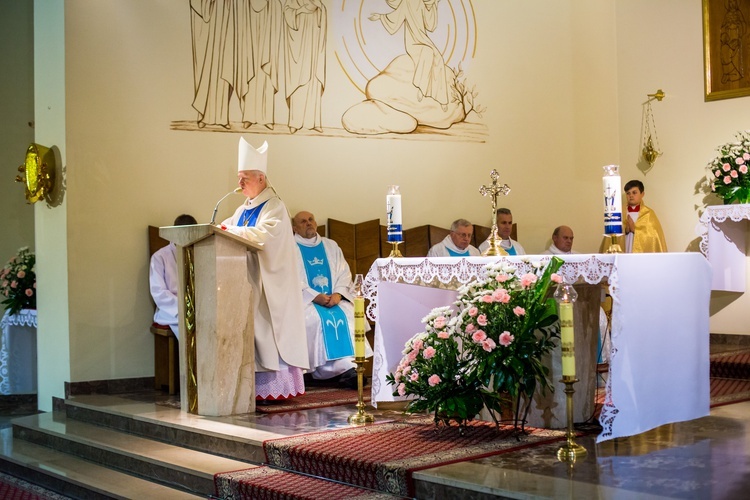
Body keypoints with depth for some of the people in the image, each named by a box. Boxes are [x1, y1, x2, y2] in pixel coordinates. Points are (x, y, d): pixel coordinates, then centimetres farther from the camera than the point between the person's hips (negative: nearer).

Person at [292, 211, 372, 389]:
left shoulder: (331, 246, 20)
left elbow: (344, 273, 12)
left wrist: (338, 294, -10)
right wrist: (315, 296, -17)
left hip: (334, 299, 4)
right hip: (304, 300, -3)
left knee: (348, 316, -25)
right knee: (316, 319, -32)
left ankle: (349, 366, -33)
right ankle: (343, 369, -35)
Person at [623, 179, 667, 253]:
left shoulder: (649, 214, 3)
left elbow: (654, 237, -3)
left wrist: (635, 230, -11)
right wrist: (625, 230, -15)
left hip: (644, 254, -2)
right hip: (624, 253, 2)